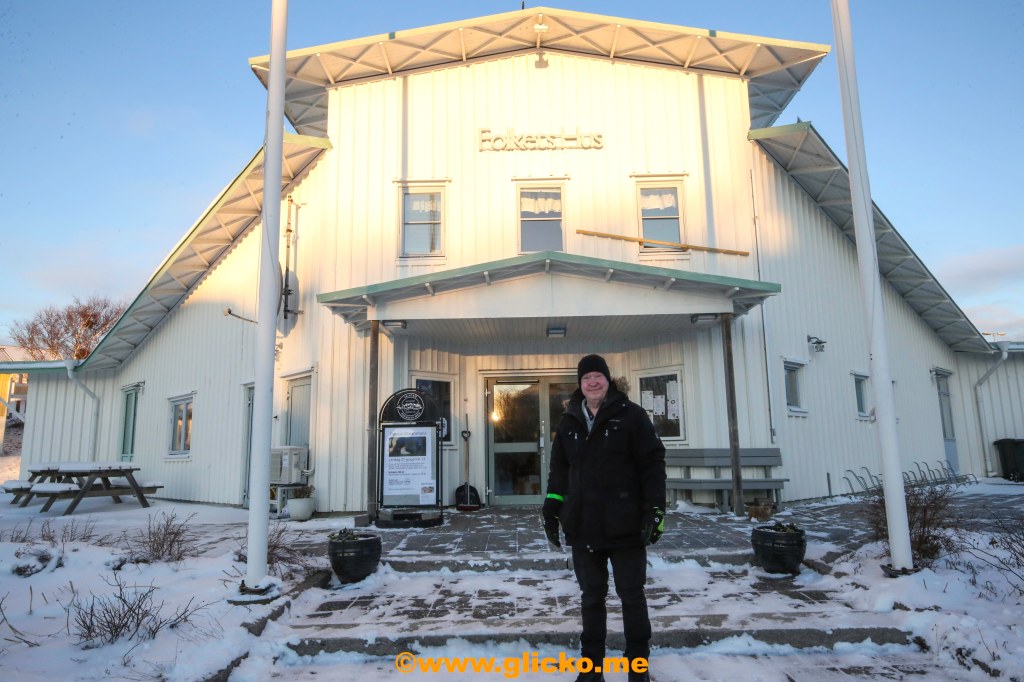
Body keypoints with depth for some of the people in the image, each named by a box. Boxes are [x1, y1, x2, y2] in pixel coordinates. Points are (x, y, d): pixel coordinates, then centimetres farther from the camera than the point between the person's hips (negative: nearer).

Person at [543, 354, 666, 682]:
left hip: (625, 526, -4)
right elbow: (559, 469, 13)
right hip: (583, 527, 4)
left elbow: (653, 463, -7)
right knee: (591, 597, 15)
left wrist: (655, 508, -12)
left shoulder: (631, 415, -4)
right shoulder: (569, 422, 9)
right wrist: (552, 508, 6)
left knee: (632, 596, 10)